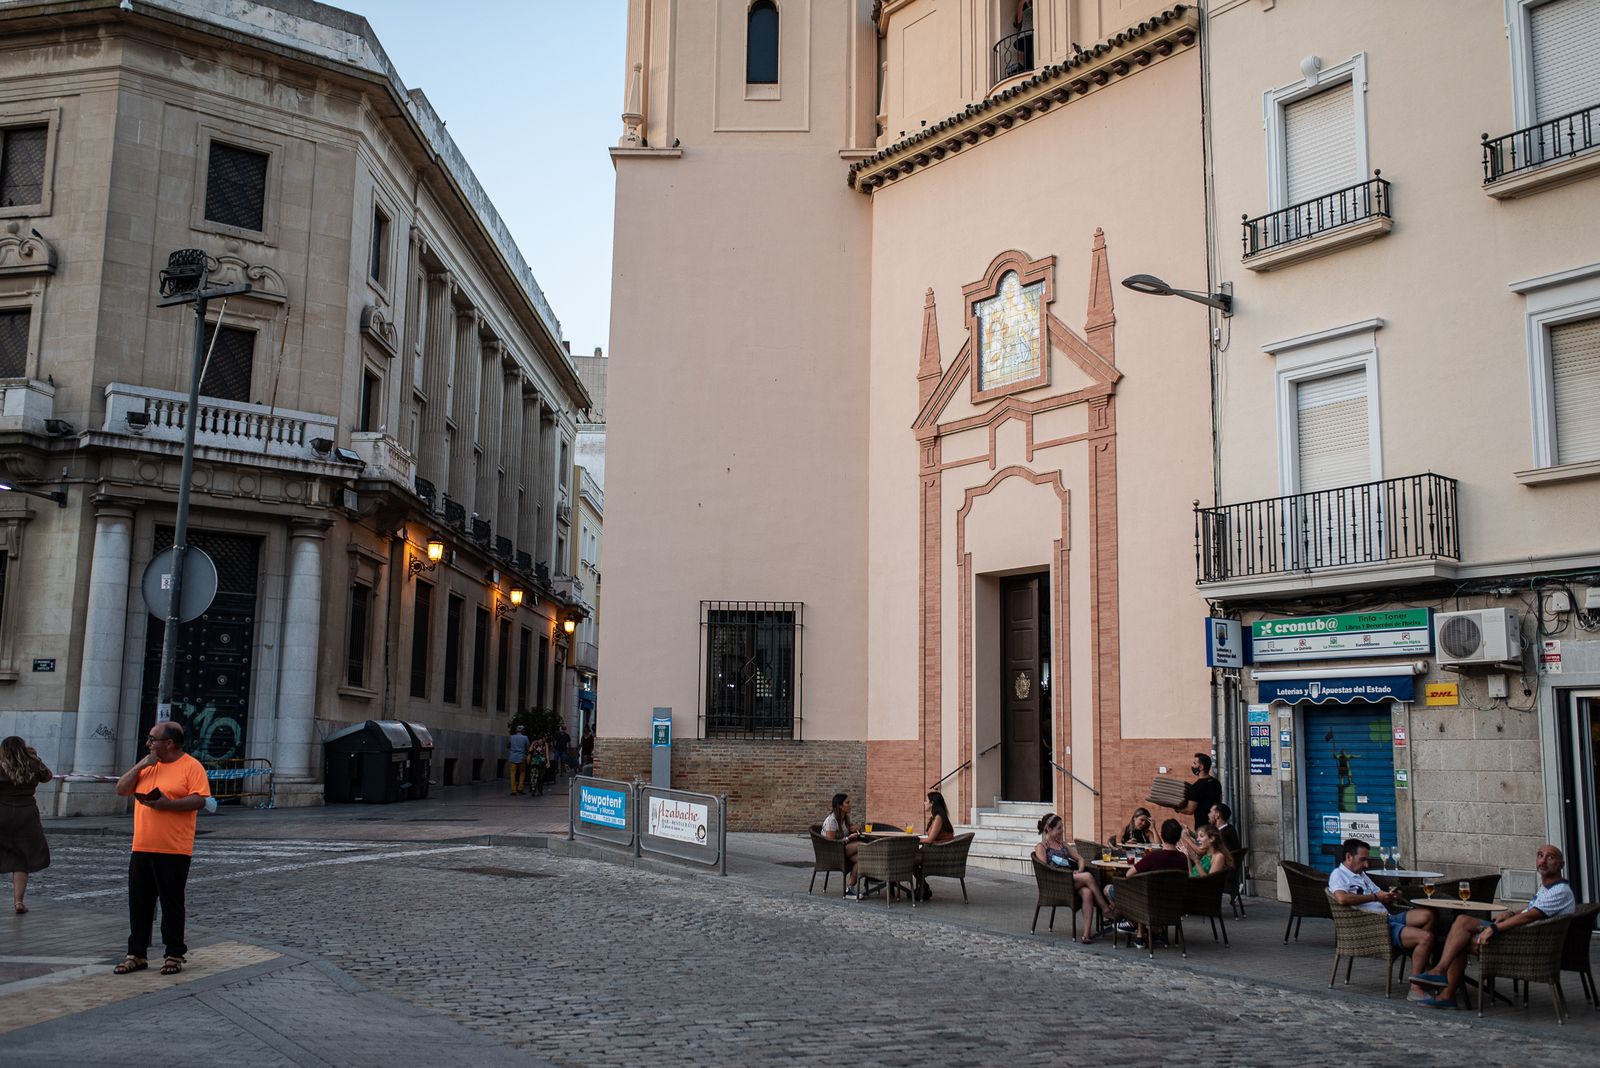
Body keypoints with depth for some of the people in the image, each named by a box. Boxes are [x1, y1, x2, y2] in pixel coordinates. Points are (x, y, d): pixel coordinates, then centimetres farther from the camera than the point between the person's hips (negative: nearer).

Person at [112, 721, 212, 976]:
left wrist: (167, 804, -23)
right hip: (142, 849, 6)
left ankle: (174, 955, 12)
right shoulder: (146, 766, 15)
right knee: (139, 903, 10)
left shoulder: (191, 766, -6)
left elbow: (199, 801, -14)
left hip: (174, 851, -6)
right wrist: (140, 766, -1)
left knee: (172, 904, 2)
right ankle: (136, 954, 20)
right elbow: (121, 790, 10)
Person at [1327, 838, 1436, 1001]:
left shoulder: (1362, 875, 27)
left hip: (1387, 918, 9)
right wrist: (1375, 897, -16)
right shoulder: (1338, 875, -4)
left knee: (1427, 915, -10)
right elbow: (1342, 898, -25)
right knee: (1426, 937, -22)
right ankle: (1415, 989, -17)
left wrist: (1391, 897, 4)